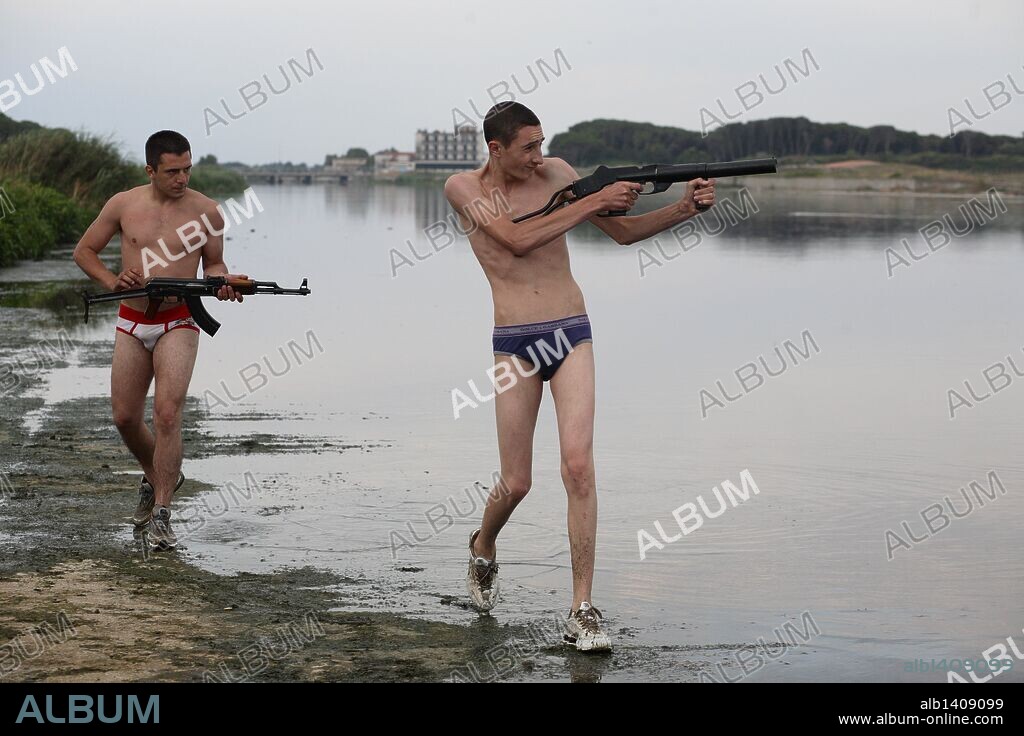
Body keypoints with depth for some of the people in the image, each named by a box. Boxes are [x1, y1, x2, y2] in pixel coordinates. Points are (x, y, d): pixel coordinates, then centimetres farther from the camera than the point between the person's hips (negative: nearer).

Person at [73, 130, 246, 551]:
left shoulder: (205, 211, -3)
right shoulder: (123, 205, 0)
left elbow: (213, 263, 11)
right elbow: (83, 251, 9)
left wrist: (223, 282, -12)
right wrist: (111, 282, -9)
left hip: (178, 325, -3)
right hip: (132, 323, 3)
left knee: (167, 414, -17)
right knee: (125, 418, 6)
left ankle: (160, 516, -12)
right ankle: (158, 477, 36)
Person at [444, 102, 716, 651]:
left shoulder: (556, 174, 6)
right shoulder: (465, 188, -2)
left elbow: (624, 231, 11)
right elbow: (518, 240, -17)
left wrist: (686, 207, -5)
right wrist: (594, 201, -17)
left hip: (572, 336, 1)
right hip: (514, 344, -1)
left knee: (578, 464, -14)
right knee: (516, 483, 3)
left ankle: (582, 611, -11)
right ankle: (483, 549, 40)